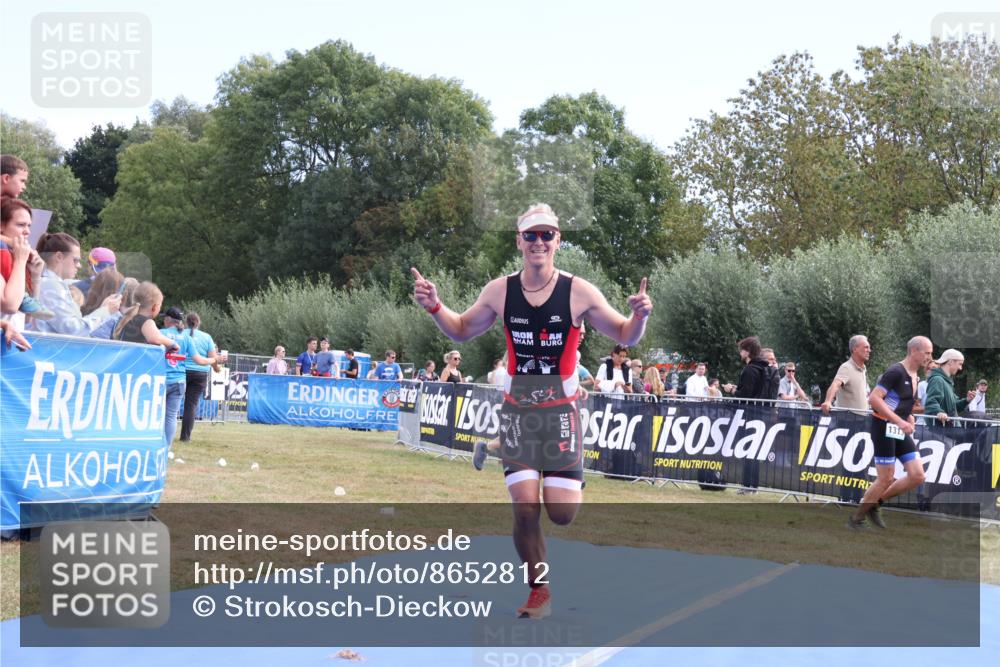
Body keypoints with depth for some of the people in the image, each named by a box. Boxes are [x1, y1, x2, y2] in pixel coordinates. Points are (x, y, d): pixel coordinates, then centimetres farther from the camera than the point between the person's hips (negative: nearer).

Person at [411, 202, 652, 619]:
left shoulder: (578, 292, -8)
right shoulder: (500, 291, -1)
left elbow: (625, 338, 0)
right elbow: (462, 331, 14)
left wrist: (639, 316, -21)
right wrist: (434, 307, -4)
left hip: (560, 409, -1)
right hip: (517, 408, 1)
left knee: (562, 513, -6)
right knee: (524, 506, -10)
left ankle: (571, 484, 33)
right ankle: (539, 591, 9)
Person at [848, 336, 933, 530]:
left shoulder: (914, 377, 13)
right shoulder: (896, 372, -15)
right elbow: (874, 399, -23)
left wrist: (908, 418, 9)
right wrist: (900, 421, -27)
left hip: (900, 430, 9)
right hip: (884, 427, -9)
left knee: (917, 476, -1)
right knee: (885, 479, -6)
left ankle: (875, 503, 14)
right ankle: (856, 518, 10)